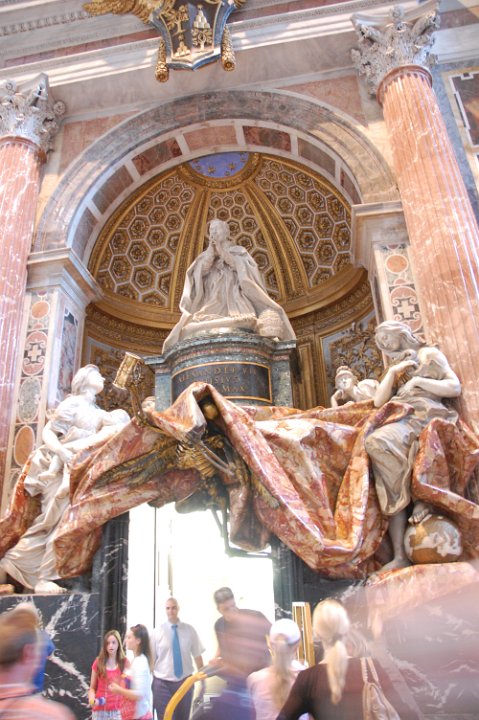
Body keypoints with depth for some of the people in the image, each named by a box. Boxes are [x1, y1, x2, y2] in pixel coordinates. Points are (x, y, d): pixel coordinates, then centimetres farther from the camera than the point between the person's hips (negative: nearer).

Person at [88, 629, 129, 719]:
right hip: (100, 710, 1)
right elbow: (92, 687, 6)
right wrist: (92, 699, -13)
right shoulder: (98, 662, 2)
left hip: (118, 710, -1)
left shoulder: (124, 663, 0)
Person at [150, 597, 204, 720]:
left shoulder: (189, 630, -3)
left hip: (185, 682, 2)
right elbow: (151, 659, -6)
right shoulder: (157, 632, -6)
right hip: (163, 683, -2)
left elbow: (197, 656, 1)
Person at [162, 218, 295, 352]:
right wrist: (211, 251, 5)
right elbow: (200, 272, 8)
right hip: (213, 300, 2)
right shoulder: (207, 254, 26)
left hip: (236, 297, -1)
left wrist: (223, 252, 2)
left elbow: (244, 270, 0)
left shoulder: (238, 251, 19)